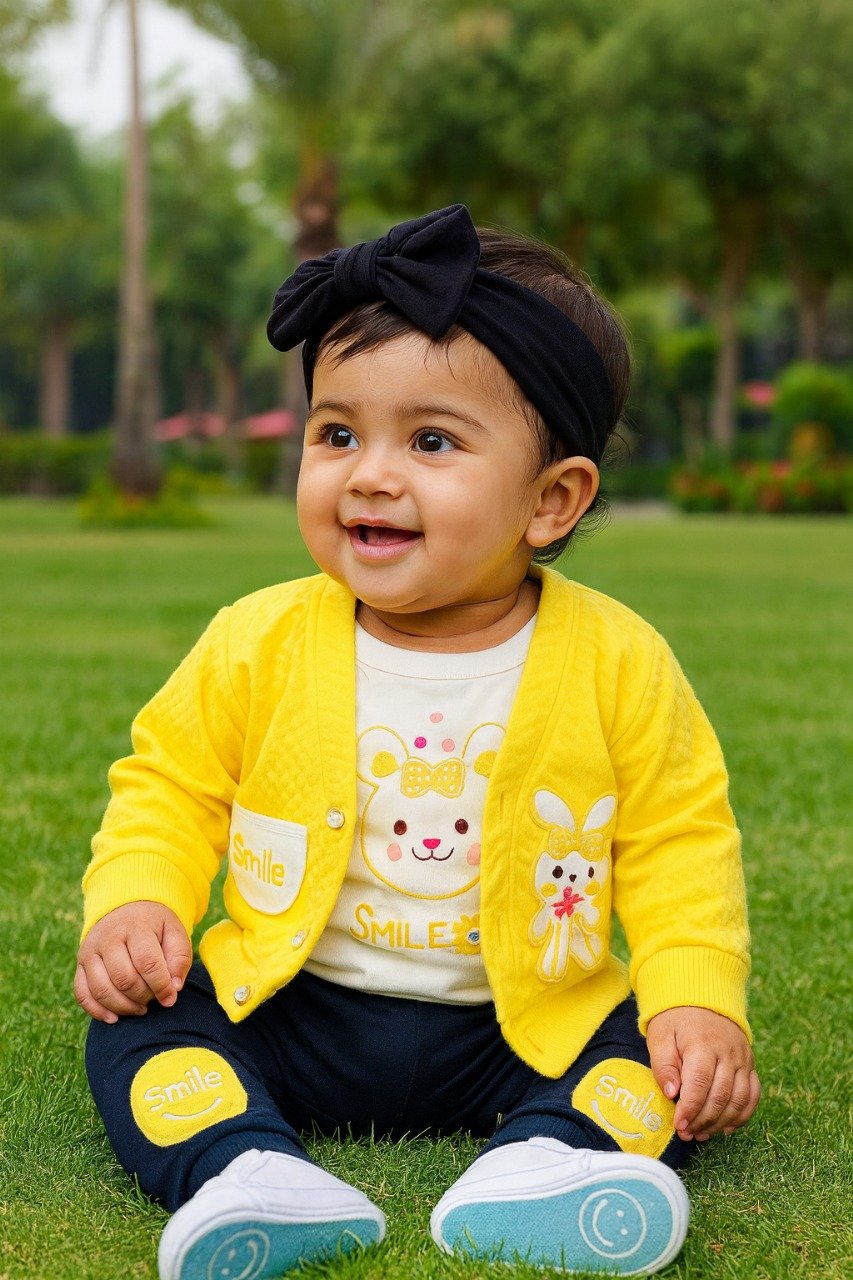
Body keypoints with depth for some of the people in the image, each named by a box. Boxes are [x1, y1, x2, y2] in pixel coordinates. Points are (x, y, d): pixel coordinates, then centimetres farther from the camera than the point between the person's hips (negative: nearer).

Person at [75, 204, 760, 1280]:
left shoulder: (617, 665, -8)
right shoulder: (257, 646, -5)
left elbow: (678, 846, -2)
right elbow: (169, 786, 6)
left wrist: (698, 997, -17)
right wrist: (131, 902, -13)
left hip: (526, 1025, -1)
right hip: (291, 1013, 1)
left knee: (671, 1061, -20)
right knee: (138, 1030, -18)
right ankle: (246, 1170, -38)